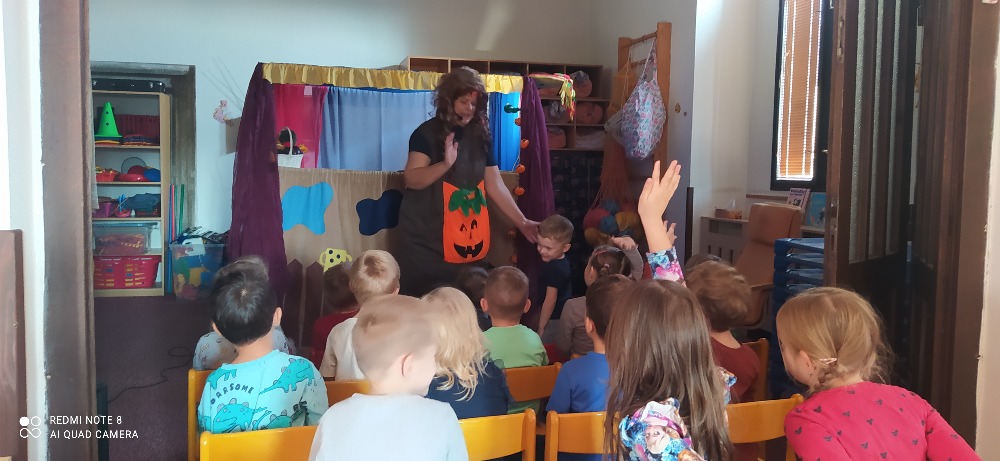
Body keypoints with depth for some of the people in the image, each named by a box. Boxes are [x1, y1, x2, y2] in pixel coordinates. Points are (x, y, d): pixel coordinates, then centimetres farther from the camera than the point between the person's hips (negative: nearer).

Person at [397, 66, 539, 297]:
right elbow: (411, 179, -16)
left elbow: (495, 185, 6)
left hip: (467, 241, 4)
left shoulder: (480, 136, 6)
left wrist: (522, 222, 2)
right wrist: (446, 164, -31)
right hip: (426, 239, -4)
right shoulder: (427, 133, -7)